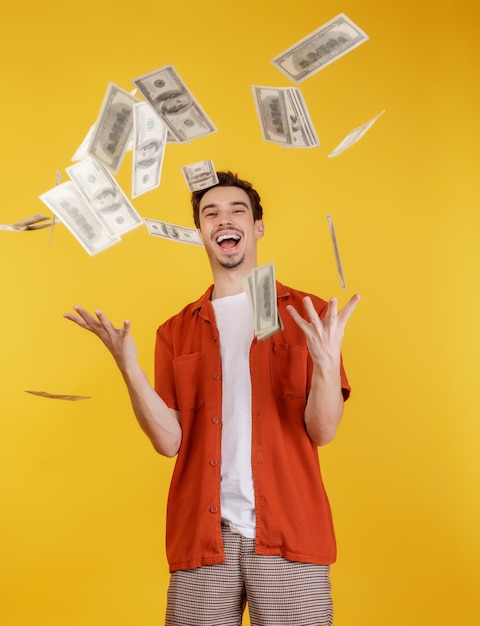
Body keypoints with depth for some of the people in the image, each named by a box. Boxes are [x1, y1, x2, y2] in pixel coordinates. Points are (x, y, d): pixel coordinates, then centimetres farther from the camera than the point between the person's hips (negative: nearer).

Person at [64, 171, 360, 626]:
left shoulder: (309, 316, 6)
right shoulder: (176, 332, 12)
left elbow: (322, 432, -3)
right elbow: (170, 440, 2)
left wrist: (327, 361, -21)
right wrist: (128, 367, -11)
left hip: (288, 536, -1)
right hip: (201, 538, 2)